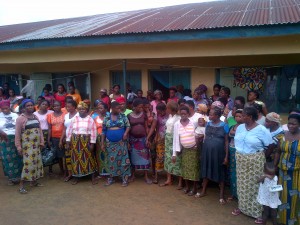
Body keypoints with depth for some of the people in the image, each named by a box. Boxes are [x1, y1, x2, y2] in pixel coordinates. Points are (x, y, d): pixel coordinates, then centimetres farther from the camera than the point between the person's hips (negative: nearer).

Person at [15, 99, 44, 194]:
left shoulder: (35, 117, 10)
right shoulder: (20, 118, -9)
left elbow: (40, 130, 13)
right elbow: (17, 134, -10)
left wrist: (41, 142, 9)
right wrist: (18, 146, -12)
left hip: (36, 144, 7)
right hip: (27, 145, -7)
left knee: (37, 162, 11)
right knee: (28, 163, -10)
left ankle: (34, 181, 25)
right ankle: (21, 185, 0)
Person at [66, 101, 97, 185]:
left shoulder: (90, 119, -1)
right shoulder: (74, 119, 4)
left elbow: (93, 132, -4)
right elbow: (69, 131, 6)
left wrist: (92, 143, -8)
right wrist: (68, 142, 2)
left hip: (86, 142, -2)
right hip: (75, 142, 2)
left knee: (89, 158, 3)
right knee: (76, 158, 7)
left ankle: (93, 177, 12)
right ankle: (76, 177, 20)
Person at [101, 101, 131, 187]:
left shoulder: (123, 116, -1)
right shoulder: (106, 118, 1)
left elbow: (128, 126, 0)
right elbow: (103, 131, 4)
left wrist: (126, 133, -20)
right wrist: (102, 143, 3)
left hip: (121, 142, -1)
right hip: (110, 143, 2)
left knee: (123, 159, -2)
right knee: (111, 160, 10)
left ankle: (125, 178, 7)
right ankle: (111, 177, 22)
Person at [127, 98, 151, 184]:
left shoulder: (143, 115, 0)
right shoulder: (129, 116, -3)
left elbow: (146, 127, 3)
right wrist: (127, 140, -2)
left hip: (142, 139, 1)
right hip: (133, 139, 0)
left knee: (144, 157, 1)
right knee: (133, 157, 9)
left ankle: (146, 177, 8)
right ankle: (132, 175, 21)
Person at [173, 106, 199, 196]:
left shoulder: (193, 122, -10)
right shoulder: (177, 124, -6)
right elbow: (175, 139, -4)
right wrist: (175, 153, -4)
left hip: (194, 149, -2)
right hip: (184, 149, 2)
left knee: (194, 168, 2)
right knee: (185, 168, 9)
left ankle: (194, 188, 15)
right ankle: (187, 186, 25)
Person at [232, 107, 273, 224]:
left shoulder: (262, 130, -14)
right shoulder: (240, 127, 2)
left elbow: (270, 146, -11)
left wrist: (260, 155, -4)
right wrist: (239, 155, 5)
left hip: (255, 162, -5)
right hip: (241, 161, 5)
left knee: (255, 186, 3)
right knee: (242, 185, 15)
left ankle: (258, 212, 16)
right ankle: (242, 206, 32)